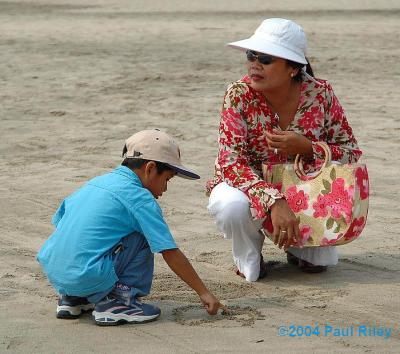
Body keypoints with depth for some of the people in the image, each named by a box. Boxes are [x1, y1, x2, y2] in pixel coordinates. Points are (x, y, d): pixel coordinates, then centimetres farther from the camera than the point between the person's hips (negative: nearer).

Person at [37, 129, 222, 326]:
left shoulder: (96, 182, 18)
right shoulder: (140, 198, -4)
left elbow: (59, 220, 22)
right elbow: (170, 253, -5)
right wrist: (203, 292, 2)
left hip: (53, 273, 8)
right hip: (89, 277, -8)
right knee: (143, 236, 1)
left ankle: (72, 298, 20)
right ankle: (117, 301, 0)